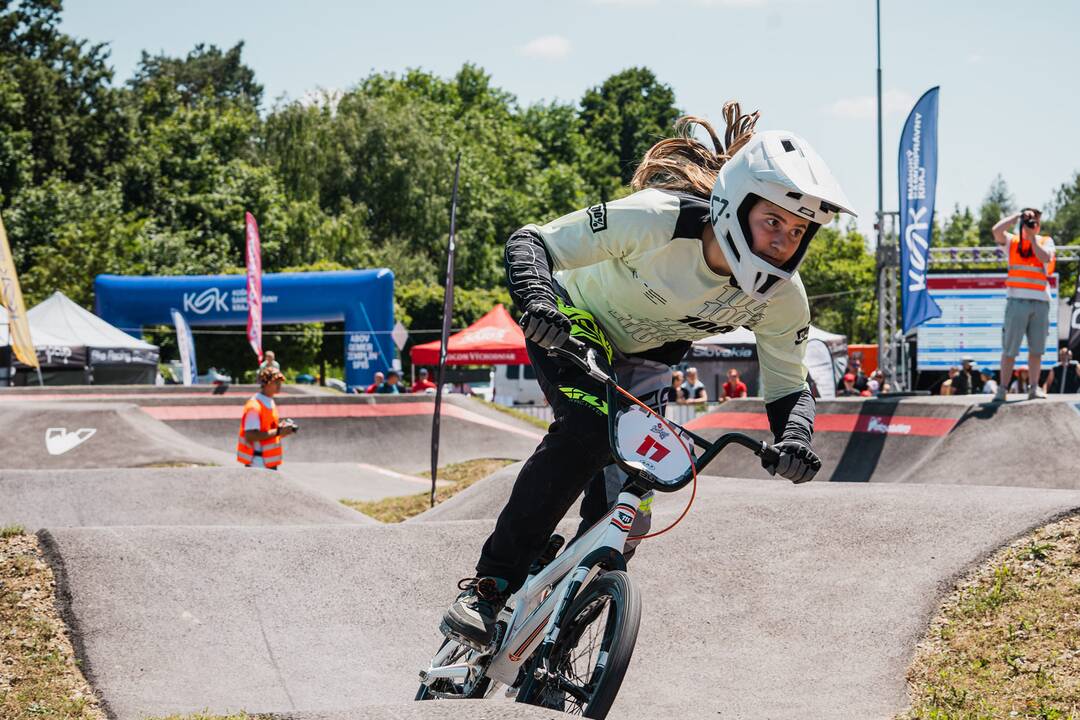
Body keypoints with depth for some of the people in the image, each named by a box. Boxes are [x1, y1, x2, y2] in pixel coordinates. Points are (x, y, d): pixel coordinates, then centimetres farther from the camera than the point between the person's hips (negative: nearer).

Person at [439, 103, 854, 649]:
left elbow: (788, 388, -11)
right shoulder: (659, 218, -38)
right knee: (587, 427, -33)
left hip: (644, 360, 5)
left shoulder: (781, 300, -24)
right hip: (574, 323, -4)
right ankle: (489, 583, -25)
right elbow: (531, 242, -34)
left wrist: (795, 439, -35)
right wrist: (536, 300, -56)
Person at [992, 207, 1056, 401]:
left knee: (1036, 349, 3)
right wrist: (1018, 215, -5)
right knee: (1009, 349, -3)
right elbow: (997, 230, -10)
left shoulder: (1045, 241, 13)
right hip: (1017, 300, -2)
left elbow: (1045, 258, -7)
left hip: (1040, 302, 2)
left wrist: (1032, 237, -5)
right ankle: (1002, 389, 0)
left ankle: (1034, 387, 10)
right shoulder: (1012, 241, 9)